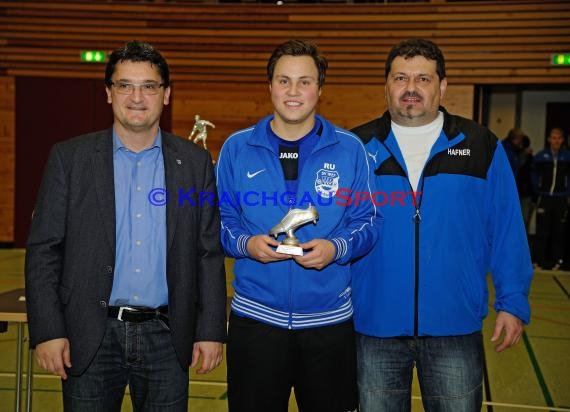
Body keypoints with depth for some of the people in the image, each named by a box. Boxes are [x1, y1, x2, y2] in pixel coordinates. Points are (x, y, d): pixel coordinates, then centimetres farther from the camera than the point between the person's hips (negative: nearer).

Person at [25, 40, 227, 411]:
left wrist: (211, 331, 0)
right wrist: (47, 331, -7)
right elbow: (44, 249, -1)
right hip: (89, 338, -1)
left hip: (166, 337, 1)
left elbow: (209, 253, 4)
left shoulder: (195, 162, 4)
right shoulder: (69, 157, 1)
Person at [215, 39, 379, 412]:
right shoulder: (237, 147, 2)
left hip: (329, 321, 0)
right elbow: (221, 222, 6)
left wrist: (336, 248, -17)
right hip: (254, 319, 1)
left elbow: (367, 222, 2)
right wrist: (246, 244, -14)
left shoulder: (349, 149, 0)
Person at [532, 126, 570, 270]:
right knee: (542, 231, -2)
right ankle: (539, 261, 5)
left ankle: (556, 261, 13)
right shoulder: (540, 156, -1)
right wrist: (537, 191, 5)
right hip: (544, 198, -1)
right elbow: (535, 175, 10)